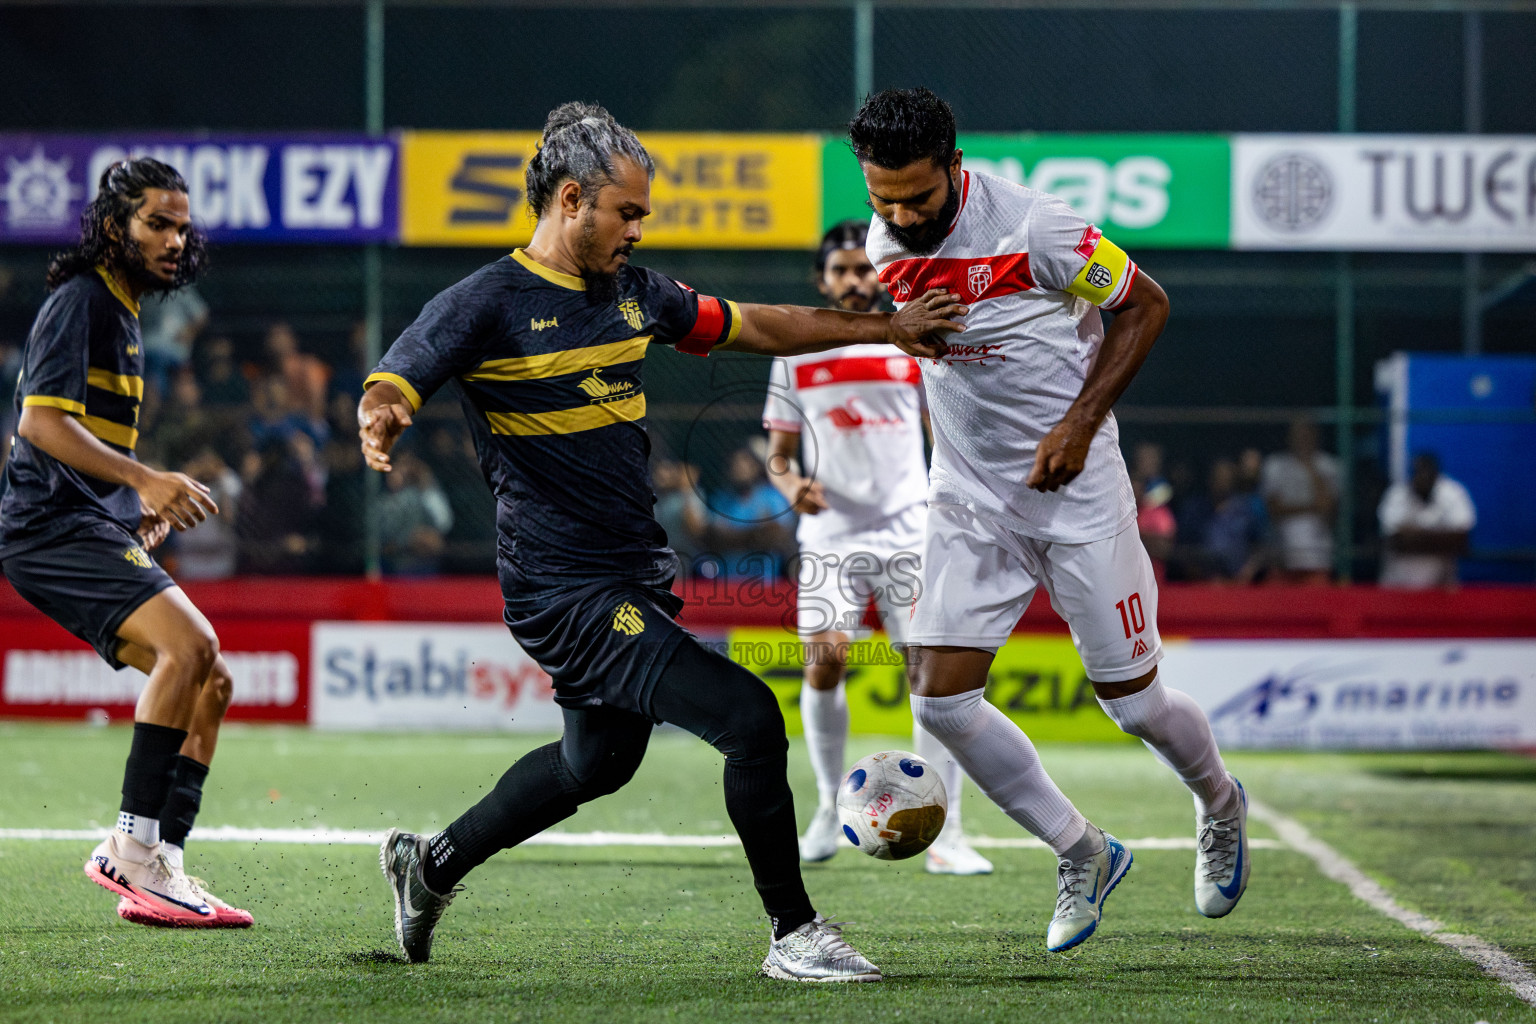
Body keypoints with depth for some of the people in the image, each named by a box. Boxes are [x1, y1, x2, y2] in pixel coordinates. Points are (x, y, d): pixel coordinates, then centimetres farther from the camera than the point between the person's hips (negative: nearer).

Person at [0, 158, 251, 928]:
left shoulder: (123, 313, 22)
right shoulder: (78, 302, -8)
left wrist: (145, 505, 18)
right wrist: (143, 480, -27)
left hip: (98, 532, 10)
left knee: (209, 683, 3)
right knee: (190, 644, -26)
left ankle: (155, 864, -1)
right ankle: (136, 846, -25)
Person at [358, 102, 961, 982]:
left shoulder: (632, 291, 10)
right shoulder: (487, 305, -11)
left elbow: (754, 326, 20)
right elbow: (391, 384, -18)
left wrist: (887, 329, 19)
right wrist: (381, 418, -43)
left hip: (637, 578, 9)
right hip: (567, 591, -9)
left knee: (599, 761, 26)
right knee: (750, 717, -18)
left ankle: (434, 863, 45)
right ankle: (795, 934, -5)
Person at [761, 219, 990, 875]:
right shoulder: (796, 356, 7)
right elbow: (779, 452, 11)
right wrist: (792, 484, -11)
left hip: (910, 532, 0)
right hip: (831, 533, 0)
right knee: (823, 662, -12)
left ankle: (944, 836, -6)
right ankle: (829, 810, 10)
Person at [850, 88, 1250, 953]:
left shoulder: (1029, 227, -20)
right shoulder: (887, 244, -1)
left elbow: (1145, 304, -9)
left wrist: (1081, 421, -17)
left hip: (1077, 492, -5)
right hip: (970, 500, 5)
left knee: (1135, 705, 2)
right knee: (942, 701, -7)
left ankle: (1219, 805, 37)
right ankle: (1083, 855, 12)